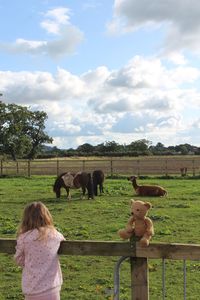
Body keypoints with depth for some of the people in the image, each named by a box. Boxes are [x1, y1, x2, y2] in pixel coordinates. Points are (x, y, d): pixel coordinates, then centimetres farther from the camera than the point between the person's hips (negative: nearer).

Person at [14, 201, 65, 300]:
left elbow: (19, 261, 5)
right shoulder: (55, 235, -5)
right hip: (51, 289, 1)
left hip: (32, 289, -1)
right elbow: (63, 240, 19)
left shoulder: (24, 238, -9)